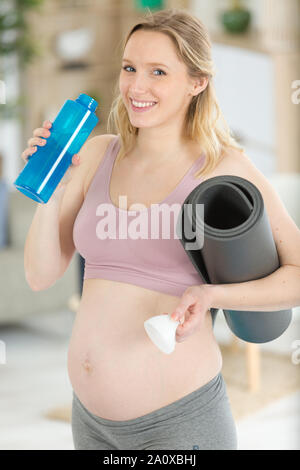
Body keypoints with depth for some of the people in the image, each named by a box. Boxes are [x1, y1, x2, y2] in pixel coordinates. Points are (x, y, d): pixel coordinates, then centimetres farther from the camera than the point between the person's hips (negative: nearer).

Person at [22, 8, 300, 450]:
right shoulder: (97, 154, 4)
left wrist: (212, 295, -21)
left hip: (178, 419, -5)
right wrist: (51, 188, -10)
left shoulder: (225, 167, -9)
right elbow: (40, 276, 4)